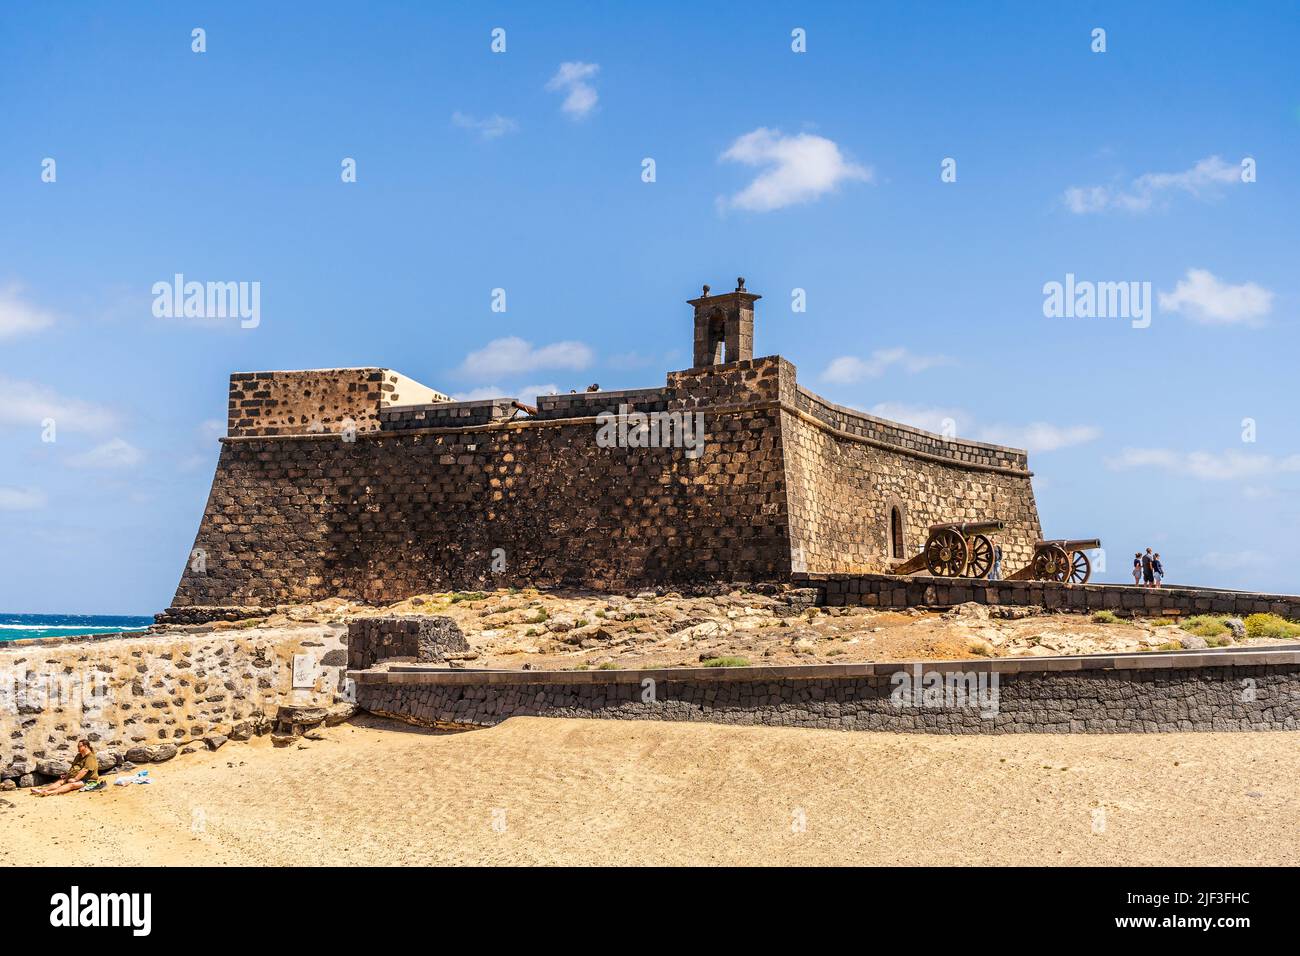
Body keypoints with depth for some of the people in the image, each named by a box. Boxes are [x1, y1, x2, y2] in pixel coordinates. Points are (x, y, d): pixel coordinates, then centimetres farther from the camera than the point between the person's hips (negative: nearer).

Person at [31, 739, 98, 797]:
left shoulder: (91, 757, -12)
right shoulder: (79, 755, 20)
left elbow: (85, 770, -21)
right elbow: (73, 767, 23)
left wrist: (75, 779, -24)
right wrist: (67, 776, 8)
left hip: (88, 780, -10)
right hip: (76, 778, 10)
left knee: (72, 784, -32)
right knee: (60, 781, -10)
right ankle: (42, 790, -27)